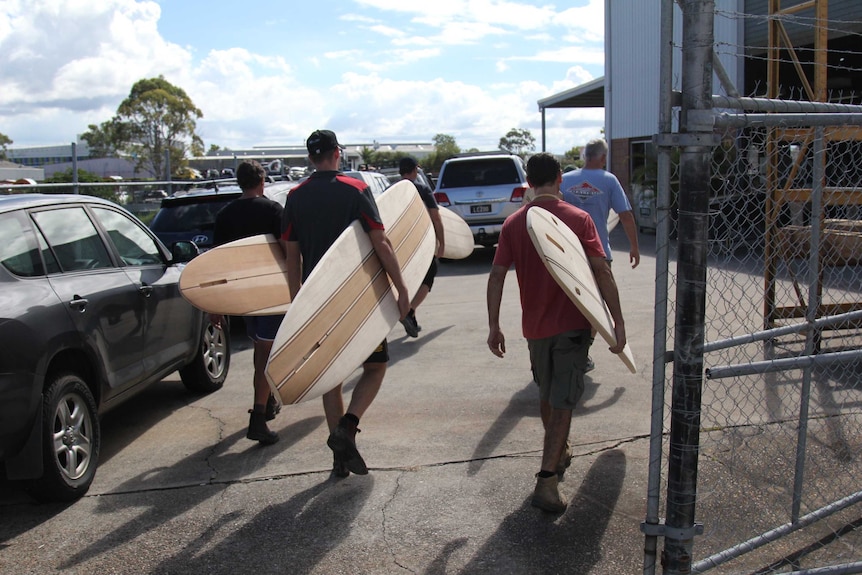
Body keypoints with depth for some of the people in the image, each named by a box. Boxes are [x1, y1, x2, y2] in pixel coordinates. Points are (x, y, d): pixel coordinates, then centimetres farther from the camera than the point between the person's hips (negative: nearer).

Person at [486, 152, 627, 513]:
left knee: (547, 396, 22)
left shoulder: (513, 223, -1)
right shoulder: (579, 219, -7)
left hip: (535, 327, 3)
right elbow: (602, 271, -12)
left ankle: (558, 454, 42)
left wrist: (493, 325, 2)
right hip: (573, 325, -3)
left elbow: (497, 275, -3)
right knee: (562, 402, 1)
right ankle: (547, 480, -6)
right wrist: (618, 320, -9)